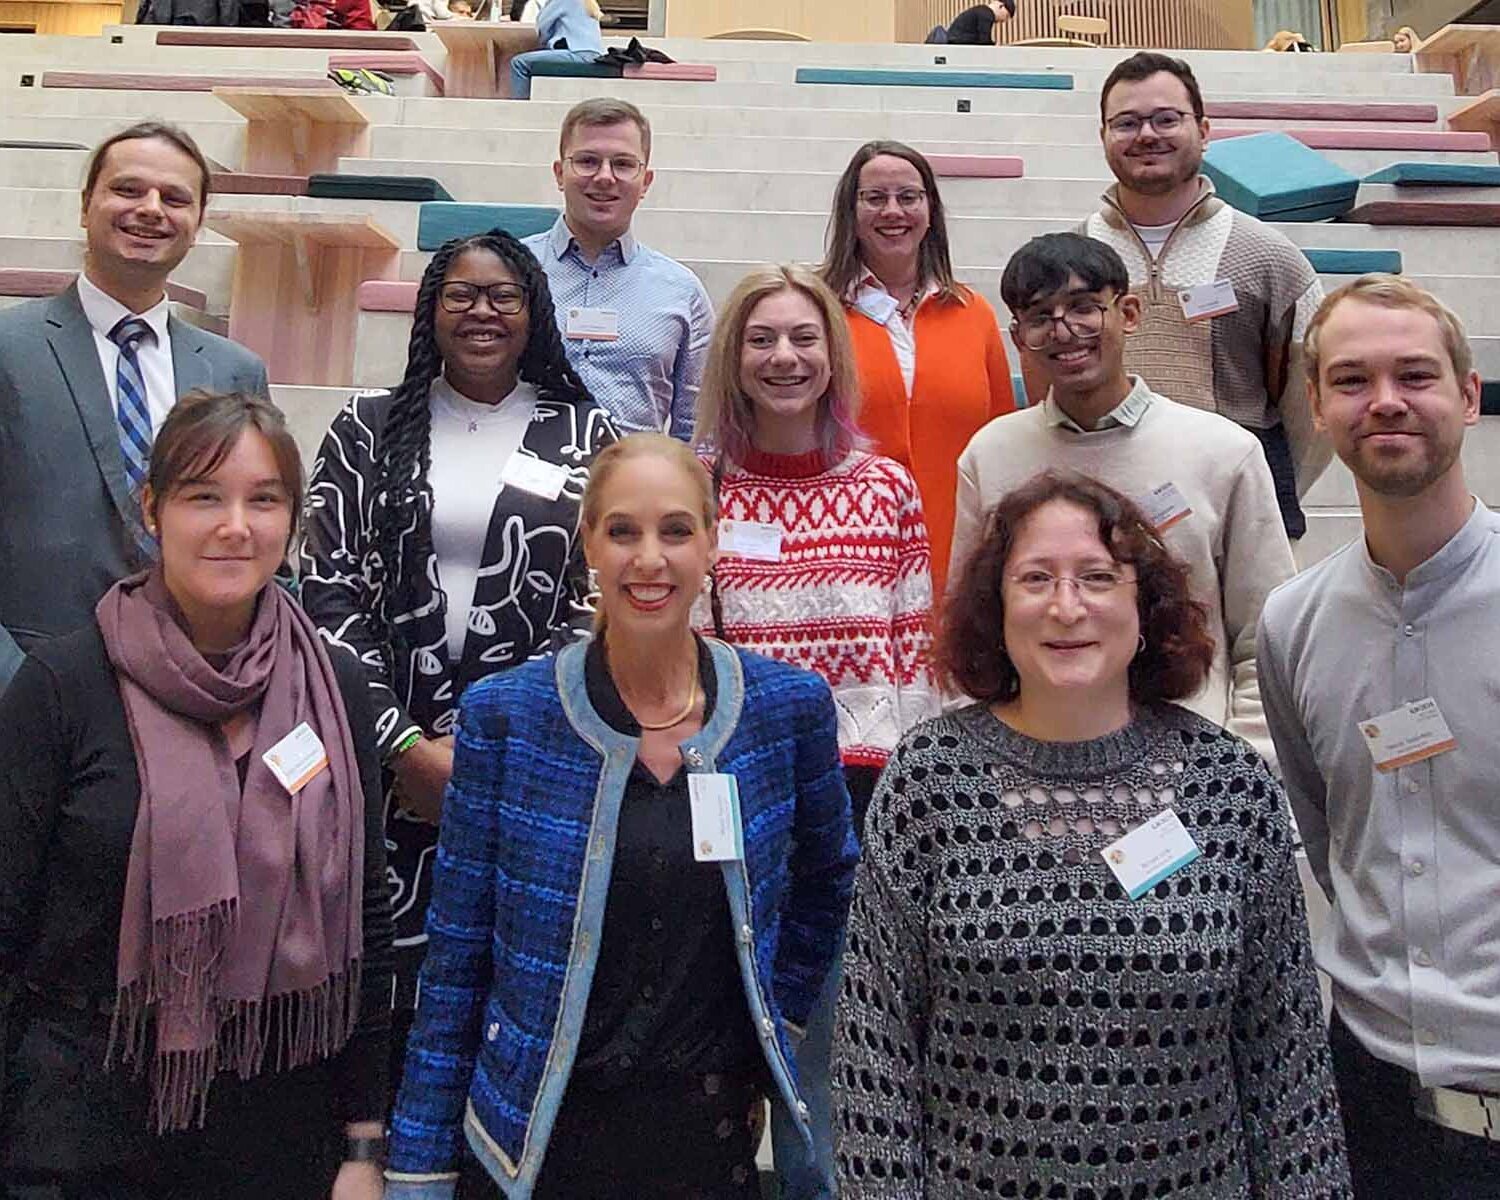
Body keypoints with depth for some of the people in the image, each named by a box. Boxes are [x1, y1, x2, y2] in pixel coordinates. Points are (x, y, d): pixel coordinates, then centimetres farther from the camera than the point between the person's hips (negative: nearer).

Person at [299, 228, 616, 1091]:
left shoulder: (583, 436, 8)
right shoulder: (370, 430, 8)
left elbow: (599, 604, 3)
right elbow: (330, 596, 2)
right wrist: (405, 744, -7)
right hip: (389, 755, 0)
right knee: (385, 975, -1)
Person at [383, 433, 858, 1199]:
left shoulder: (790, 707, -5)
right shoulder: (503, 716, -9)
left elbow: (826, 881, 13)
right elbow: (455, 963, -5)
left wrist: (777, 1019, 7)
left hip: (716, 1133, 1)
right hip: (541, 1136, -1)